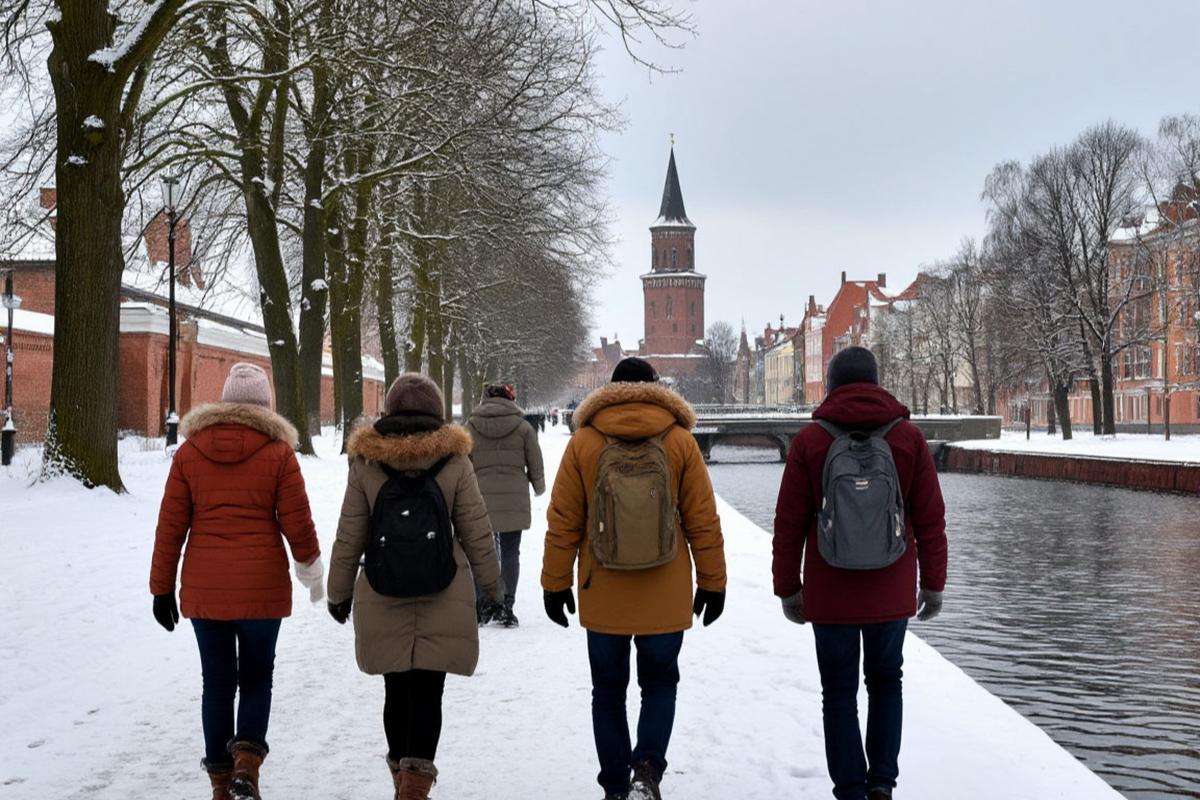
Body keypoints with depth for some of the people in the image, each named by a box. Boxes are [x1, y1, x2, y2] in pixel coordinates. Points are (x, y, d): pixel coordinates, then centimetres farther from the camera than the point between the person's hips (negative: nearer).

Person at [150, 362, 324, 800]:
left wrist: (162, 587, 10)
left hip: (203, 589, 2)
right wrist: (311, 568, 16)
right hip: (262, 587, -2)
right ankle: (247, 760, -7)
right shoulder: (277, 452, -4)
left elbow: (170, 525, 3)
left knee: (217, 682, 12)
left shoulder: (189, 452, 2)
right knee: (256, 676, 13)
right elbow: (297, 523, -2)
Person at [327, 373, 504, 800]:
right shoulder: (454, 461, -3)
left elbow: (349, 536, 3)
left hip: (382, 601, 1)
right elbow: (476, 532, 1)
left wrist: (339, 591, 14)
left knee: (397, 690, 14)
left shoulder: (365, 462, 0)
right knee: (428, 692, 2)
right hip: (443, 600, -1)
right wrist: (493, 585, 12)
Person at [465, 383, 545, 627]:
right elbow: (535, 464, 4)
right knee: (510, 553, 7)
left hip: (481, 500, 1)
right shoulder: (522, 427, 0)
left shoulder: (471, 427, 2)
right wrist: (539, 487, 23)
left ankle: (483, 605, 5)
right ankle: (505, 607, 5)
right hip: (514, 500, -1)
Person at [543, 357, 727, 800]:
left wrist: (555, 584, 6)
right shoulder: (680, 441, -3)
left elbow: (563, 522, -2)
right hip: (666, 597, 0)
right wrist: (712, 582, 7)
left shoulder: (584, 441, -3)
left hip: (603, 597, 0)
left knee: (608, 690, 14)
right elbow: (703, 521, -1)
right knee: (659, 682, 15)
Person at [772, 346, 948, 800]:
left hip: (829, 594, -1)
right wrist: (933, 583, 9)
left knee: (839, 692, 8)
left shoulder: (810, 440, -5)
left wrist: (788, 587, 5)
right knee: (885, 681, 19)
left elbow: (789, 523, -3)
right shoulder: (908, 437, -1)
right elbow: (930, 519, 0)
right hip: (891, 592, 2)